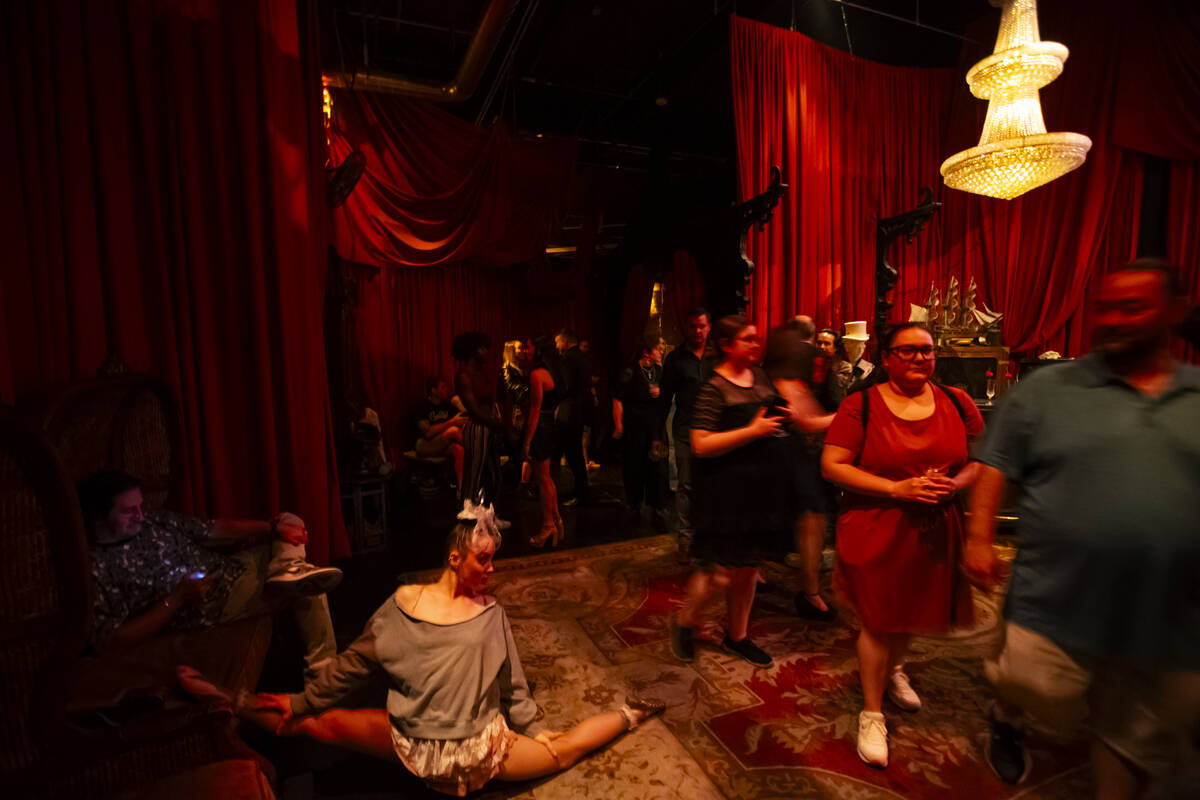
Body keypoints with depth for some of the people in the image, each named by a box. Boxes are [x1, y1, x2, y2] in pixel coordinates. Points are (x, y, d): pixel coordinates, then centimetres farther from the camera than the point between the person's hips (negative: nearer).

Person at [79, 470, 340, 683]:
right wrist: (176, 599, -22)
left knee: (291, 521, 2)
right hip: (212, 604, -8)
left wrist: (273, 528, -9)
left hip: (229, 567, 8)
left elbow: (214, 529, 6)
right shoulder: (95, 569, -12)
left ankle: (289, 572, -20)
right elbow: (107, 642, -15)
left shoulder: (152, 521, 7)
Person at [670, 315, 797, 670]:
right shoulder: (713, 388, -14)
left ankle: (736, 635, 36)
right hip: (729, 489, -7)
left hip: (764, 484, 8)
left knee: (748, 567, 17)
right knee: (722, 571, -3)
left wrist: (784, 417, 6)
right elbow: (701, 445, -21)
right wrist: (753, 431, -21)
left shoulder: (760, 376, 10)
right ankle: (684, 622, 25)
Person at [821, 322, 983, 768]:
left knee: (915, 610, 23)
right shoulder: (861, 406, -11)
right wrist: (897, 488, -22)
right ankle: (872, 712, 27)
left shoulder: (956, 403, 1)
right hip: (876, 531, -4)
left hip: (934, 529, 5)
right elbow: (832, 465, -15)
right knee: (878, 620, 5)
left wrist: (955, 483, -14)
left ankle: (893, 669, 56)